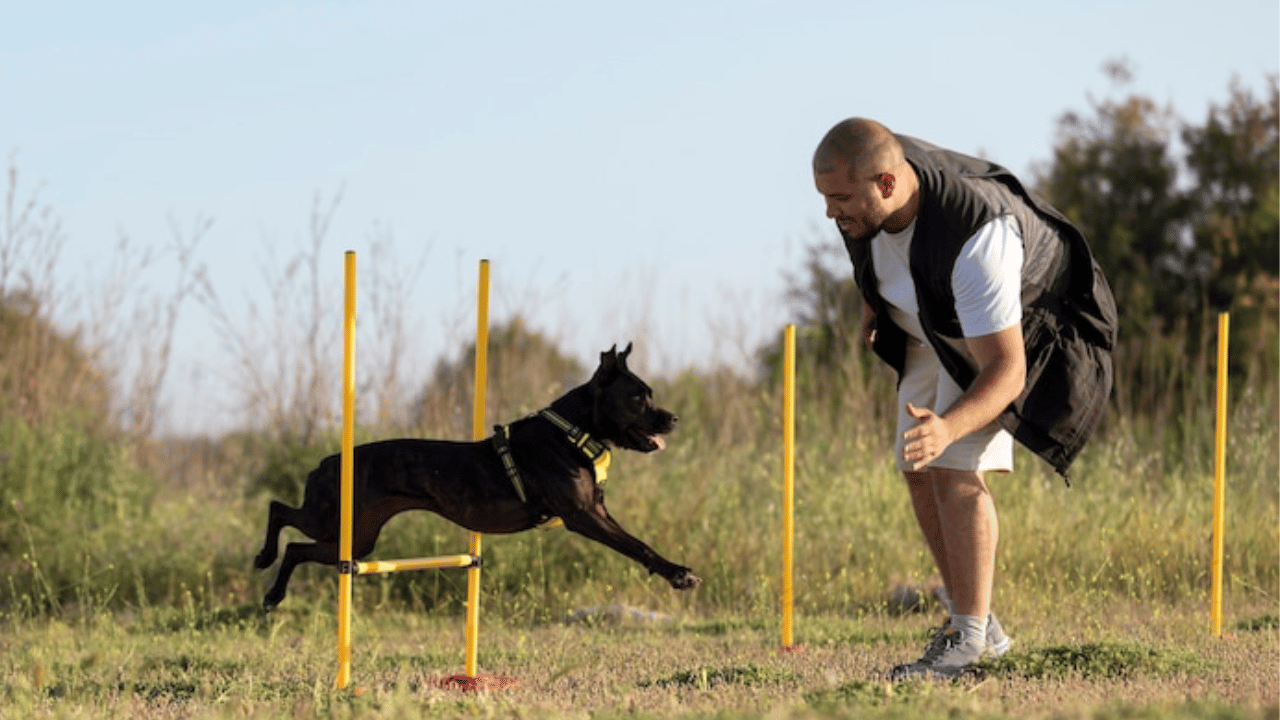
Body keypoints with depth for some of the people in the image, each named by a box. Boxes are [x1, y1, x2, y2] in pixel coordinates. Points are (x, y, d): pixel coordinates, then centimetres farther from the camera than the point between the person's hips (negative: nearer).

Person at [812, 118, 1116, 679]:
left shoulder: (976, 238, -45)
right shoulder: (865, 179, -25)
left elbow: (1007, 371, -43)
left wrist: (947, 427, -59)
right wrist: (871, 305, 14)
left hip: (1015, 328, -7)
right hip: (933, 329, 7)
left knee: (956, 469, -21)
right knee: (920, 475, 4)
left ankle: (969, 638, -15)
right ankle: (979, 626, 15)